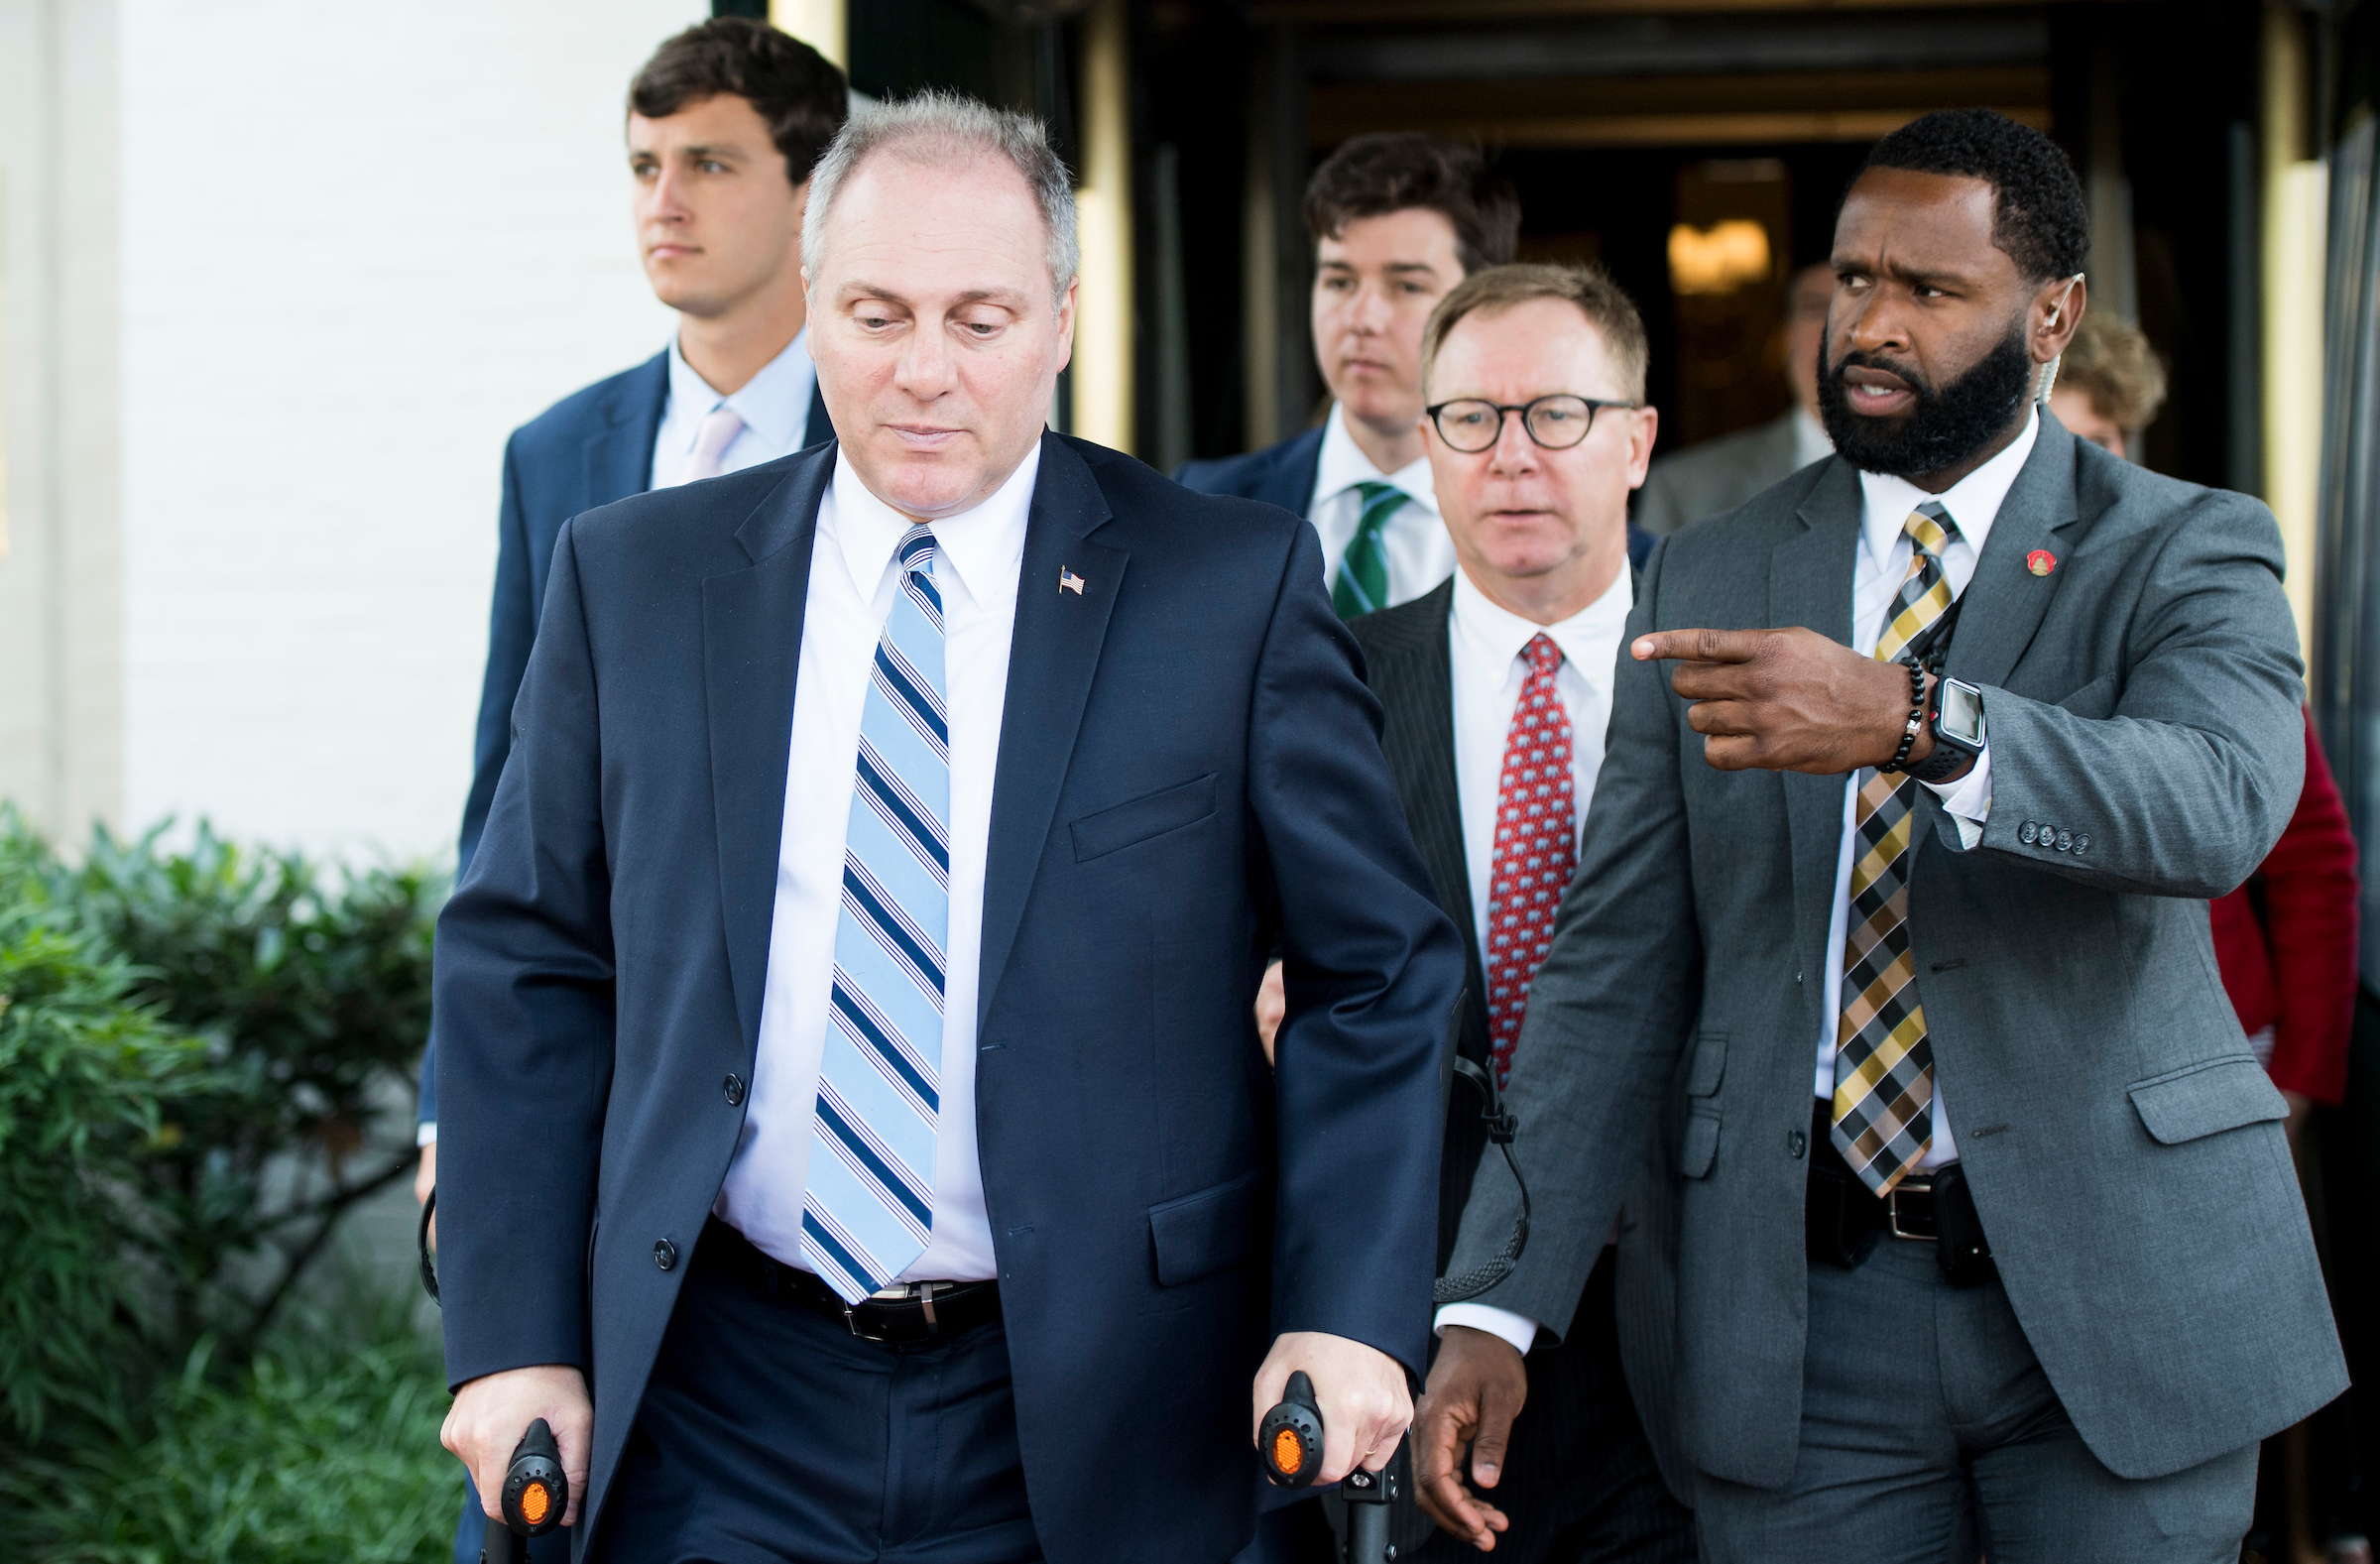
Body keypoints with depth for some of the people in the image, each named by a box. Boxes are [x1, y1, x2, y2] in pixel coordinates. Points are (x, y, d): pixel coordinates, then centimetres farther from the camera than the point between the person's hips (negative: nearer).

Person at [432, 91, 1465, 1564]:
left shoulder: (1235, 586, -2)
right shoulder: (631, 578, 4)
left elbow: (1378, 974, 0)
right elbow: (526, 966, 6)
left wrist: (1351, 1324, -11)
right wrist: (517, 1342, -1)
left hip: (1090, 1423, -1)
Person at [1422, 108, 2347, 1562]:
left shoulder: (2186, 553, 1)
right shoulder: (1709, 582, 9)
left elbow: (2220, 805, -21)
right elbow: (1615, 969, 6)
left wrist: (1909, 722, -37)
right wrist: (1499, 1303, -3)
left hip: (2112, 1302, -2)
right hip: (1802, 1306, 2)